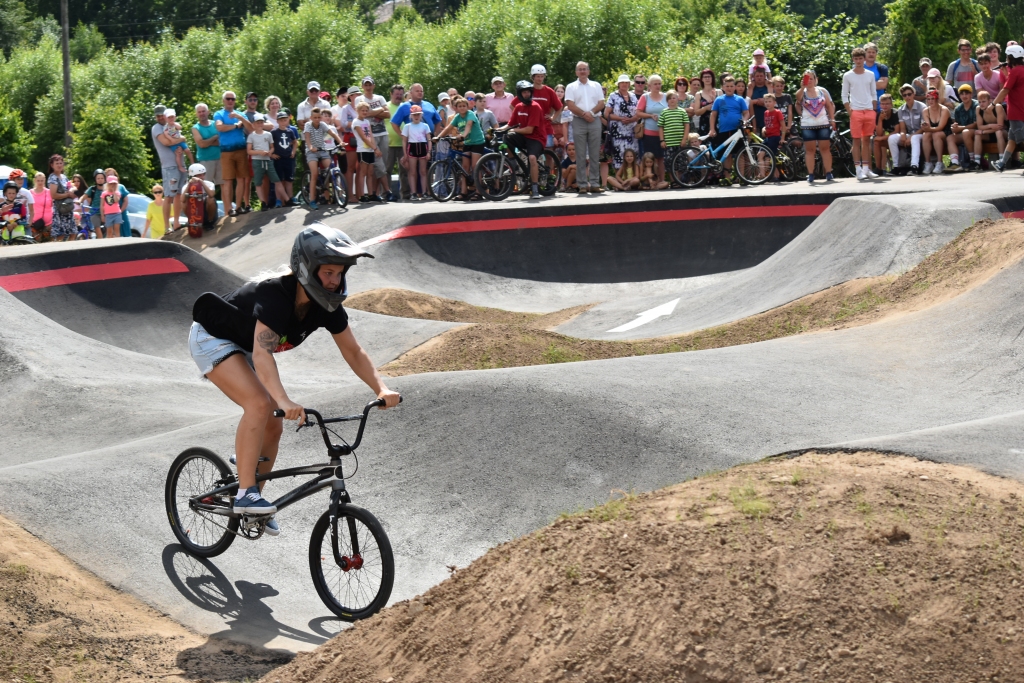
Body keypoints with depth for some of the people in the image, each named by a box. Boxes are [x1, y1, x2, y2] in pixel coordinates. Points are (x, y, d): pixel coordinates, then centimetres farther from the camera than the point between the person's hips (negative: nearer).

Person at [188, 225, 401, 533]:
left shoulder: (326, 304, -15)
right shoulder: (276, 296, -38)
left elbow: (353, 351, -9)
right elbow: (262, 355, -49)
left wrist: (382, 389, -24)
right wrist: (284, 401, -63)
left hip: (244, 347, 8)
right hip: (213, 338, -8)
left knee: (272, 429, 3)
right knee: (260, 404, -29)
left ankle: (254, 496, 23)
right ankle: (245, 493, -23)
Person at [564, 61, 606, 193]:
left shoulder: (596, 86, 13)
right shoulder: (571, 87, 7)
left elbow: (601, 103, 5)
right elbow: (570, 105, -4)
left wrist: (591, 113, -12)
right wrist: (584, 114, -15)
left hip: (595, 121, 2)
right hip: (579, 122, -2)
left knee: (595, 154, 1)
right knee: (581, 155, -2)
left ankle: (594, 183, 3)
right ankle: (582, 184, -2)